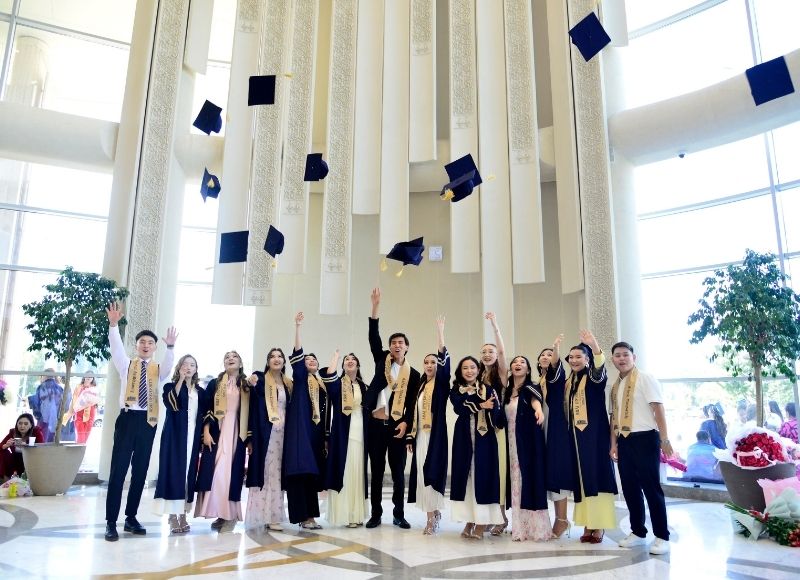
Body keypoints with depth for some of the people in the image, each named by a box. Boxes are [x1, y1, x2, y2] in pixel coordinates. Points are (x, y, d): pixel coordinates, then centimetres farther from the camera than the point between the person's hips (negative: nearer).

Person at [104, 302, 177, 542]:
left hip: (148, 421, 2)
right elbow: (116, 348, -9)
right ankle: (111, 522, 1)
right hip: (128, 418, -2)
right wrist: (113, 325, -24)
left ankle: (131, 518, 19)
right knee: (118, 469, -4)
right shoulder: (127, 365, 9)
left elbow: (169, 365, -10)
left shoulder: (158, 370, 12)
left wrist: (170, 346, -29)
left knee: (140, 471, 8)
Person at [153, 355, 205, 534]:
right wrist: (180, 380, -18)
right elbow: (171, 404, -18)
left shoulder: (200, 391, 14)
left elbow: (205, 414, 13)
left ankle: (183, 514, 13)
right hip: (175, 436, -3)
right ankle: (173, 517, -1)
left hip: (193, 437, 4)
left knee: (189, 473, 5)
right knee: (173, 472, -6)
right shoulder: (170, 386, 3)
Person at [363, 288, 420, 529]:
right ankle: (376, 514, 16)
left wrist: (406, 423, -13)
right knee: (376, 471, 7)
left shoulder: (413, 373, 5)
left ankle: (399, 514, 17)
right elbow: (373, 336, -5)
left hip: (398, 425, 0)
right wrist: (375, 306, -13)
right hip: (376, 423, 0)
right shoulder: (382, 360, 6)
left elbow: (412, 402, 2)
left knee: (398, 471, 6)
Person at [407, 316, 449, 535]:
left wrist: (440, 332, -25)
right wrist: (412, 436, 11)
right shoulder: (421, 386, 14)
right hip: (421, 435, 6)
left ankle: (433, 516, -4)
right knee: (422, 473, 6)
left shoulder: (441, 383, -3)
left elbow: (445, 362, -19)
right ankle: (434, 514, 17)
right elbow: (416, 413, 14)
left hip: (435, 434, -6)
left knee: (432, 472, -10)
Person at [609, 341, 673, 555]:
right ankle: (637, 532, 24)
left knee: (651, 487, -1)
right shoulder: (615, 386, 12)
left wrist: (664, 439, -16)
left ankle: (661, 536, 9)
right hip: (624, 441, 6)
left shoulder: (645, 378, -6)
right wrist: (613, 443, 12)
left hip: (644, 439, -6)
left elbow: (658, 408, -11)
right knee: (630, 488, 11)